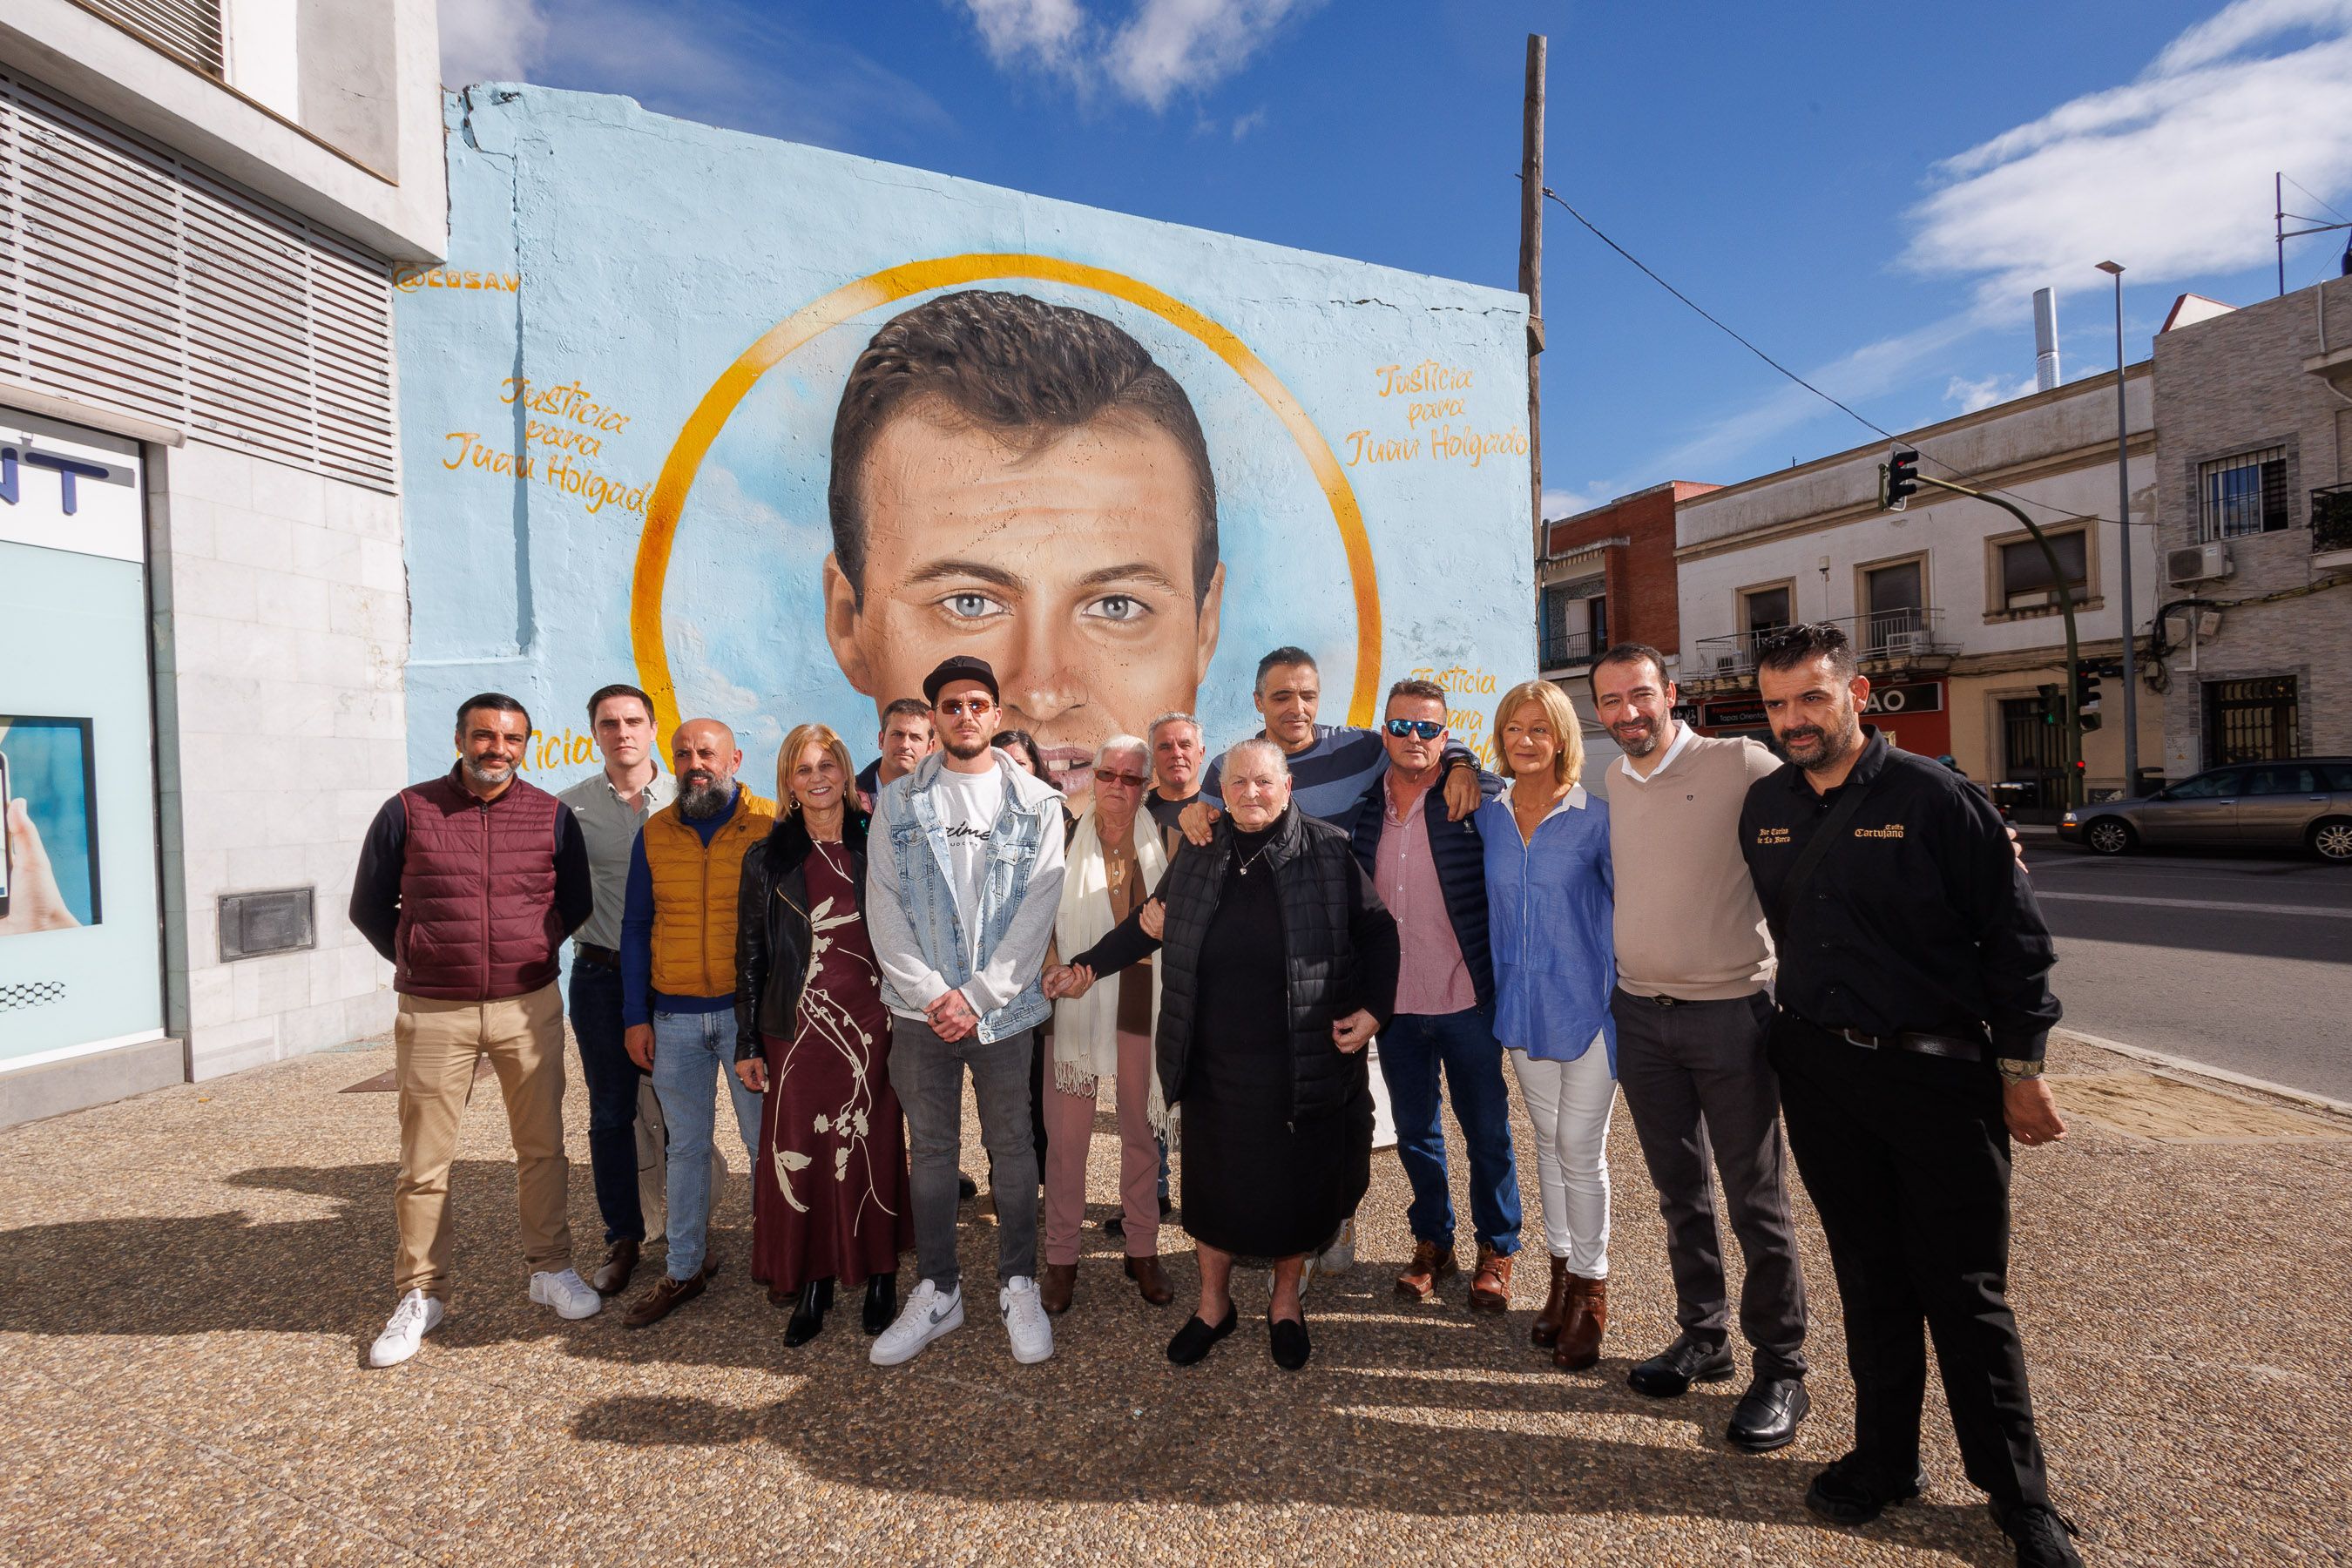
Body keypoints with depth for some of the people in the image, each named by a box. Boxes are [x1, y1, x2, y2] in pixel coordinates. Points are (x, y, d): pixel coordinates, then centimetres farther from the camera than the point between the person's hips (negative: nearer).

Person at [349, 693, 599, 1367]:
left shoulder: (552, 817, 2)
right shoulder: (407, 812, 0)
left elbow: (577, 902, 14)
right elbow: (368, 906, 9)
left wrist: (533, 953, 8)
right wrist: (415, 960, 4)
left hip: (529, 1007, 1)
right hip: (433, 1012, -1)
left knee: (542, 1147, 9)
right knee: (424, 1161, 6)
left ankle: (550, 1268, 24)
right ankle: (420, 1294, 22)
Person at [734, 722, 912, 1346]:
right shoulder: (767, 859, 3)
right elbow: (750, 954, 5)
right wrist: (748, 1043, 3)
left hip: (871, 1025, 0)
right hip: (797, 1029, 1)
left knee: (872, 1149, 7)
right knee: (798, 1153, 5)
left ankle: (879, 1276, 25)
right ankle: (812, 1282, 23)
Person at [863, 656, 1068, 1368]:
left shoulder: (1036, 803, 1)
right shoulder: (899, 803, 4)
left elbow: (1037, 913, -5)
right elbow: (883, 910, -1)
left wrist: (978, 998, -11)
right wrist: (931, 994, -10)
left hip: (1003, 1008, -1)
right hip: (920, 1009, 1)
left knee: (1011, 1146, 9)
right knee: (930, 1149, 11)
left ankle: (1019, 1288, 26)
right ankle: (936, 1292, 27)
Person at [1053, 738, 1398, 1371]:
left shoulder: (1329, 852, -5)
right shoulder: (1198, 855, 4)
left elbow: (1377, 932, 1)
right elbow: (1150, 920, 15)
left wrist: (1374, 1008, -9)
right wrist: (1088, 964, 12)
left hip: (1305, 1067, -2)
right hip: (1214, 1068, 2)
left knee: (1298, 1182, 12)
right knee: (1213, 1182, 13)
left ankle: (1286, 1301, 39)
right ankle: (1214, 1302, 38)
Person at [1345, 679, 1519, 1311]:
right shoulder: (1363, 808, 3)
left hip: (1466, 1000, -3)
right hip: (1394, 1004, 3)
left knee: (1487, 1131, 12)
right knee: (1414, 1133, 17)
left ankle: (1496, 1251, 32)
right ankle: (1432, 1242, 37)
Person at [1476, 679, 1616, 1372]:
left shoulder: (1595, 817, -10)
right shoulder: (1488, 819, 1)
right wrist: (1496, 987, 11)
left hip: (1586, 1004, -4)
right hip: (1521, 1006, 4)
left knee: (1581, 1150, 2)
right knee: (1548, 1141, 16)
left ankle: (1590, 1292, 22)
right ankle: (1562, 1274, 33)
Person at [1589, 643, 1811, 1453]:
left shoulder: (1740, 765, -10)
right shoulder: (1605, 787, 6)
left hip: (1729, 1013, -4)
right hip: (1637, 1015, 5)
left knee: (1756, 1201, 6)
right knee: (1680, 1191, 17)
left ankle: (1781, 1369, 23)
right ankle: (1702, 1336, 34)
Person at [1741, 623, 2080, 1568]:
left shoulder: (1933, 797, -10)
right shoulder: (1764, 808, 4)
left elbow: (2016, 938, -7)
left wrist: (2020, 1071, -6)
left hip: (1939, 1073, -4)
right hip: (1819, 1072, 4)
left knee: (1966, 1294, 6)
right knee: (1869, 1279, 15)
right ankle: (1887, 1459, 31)